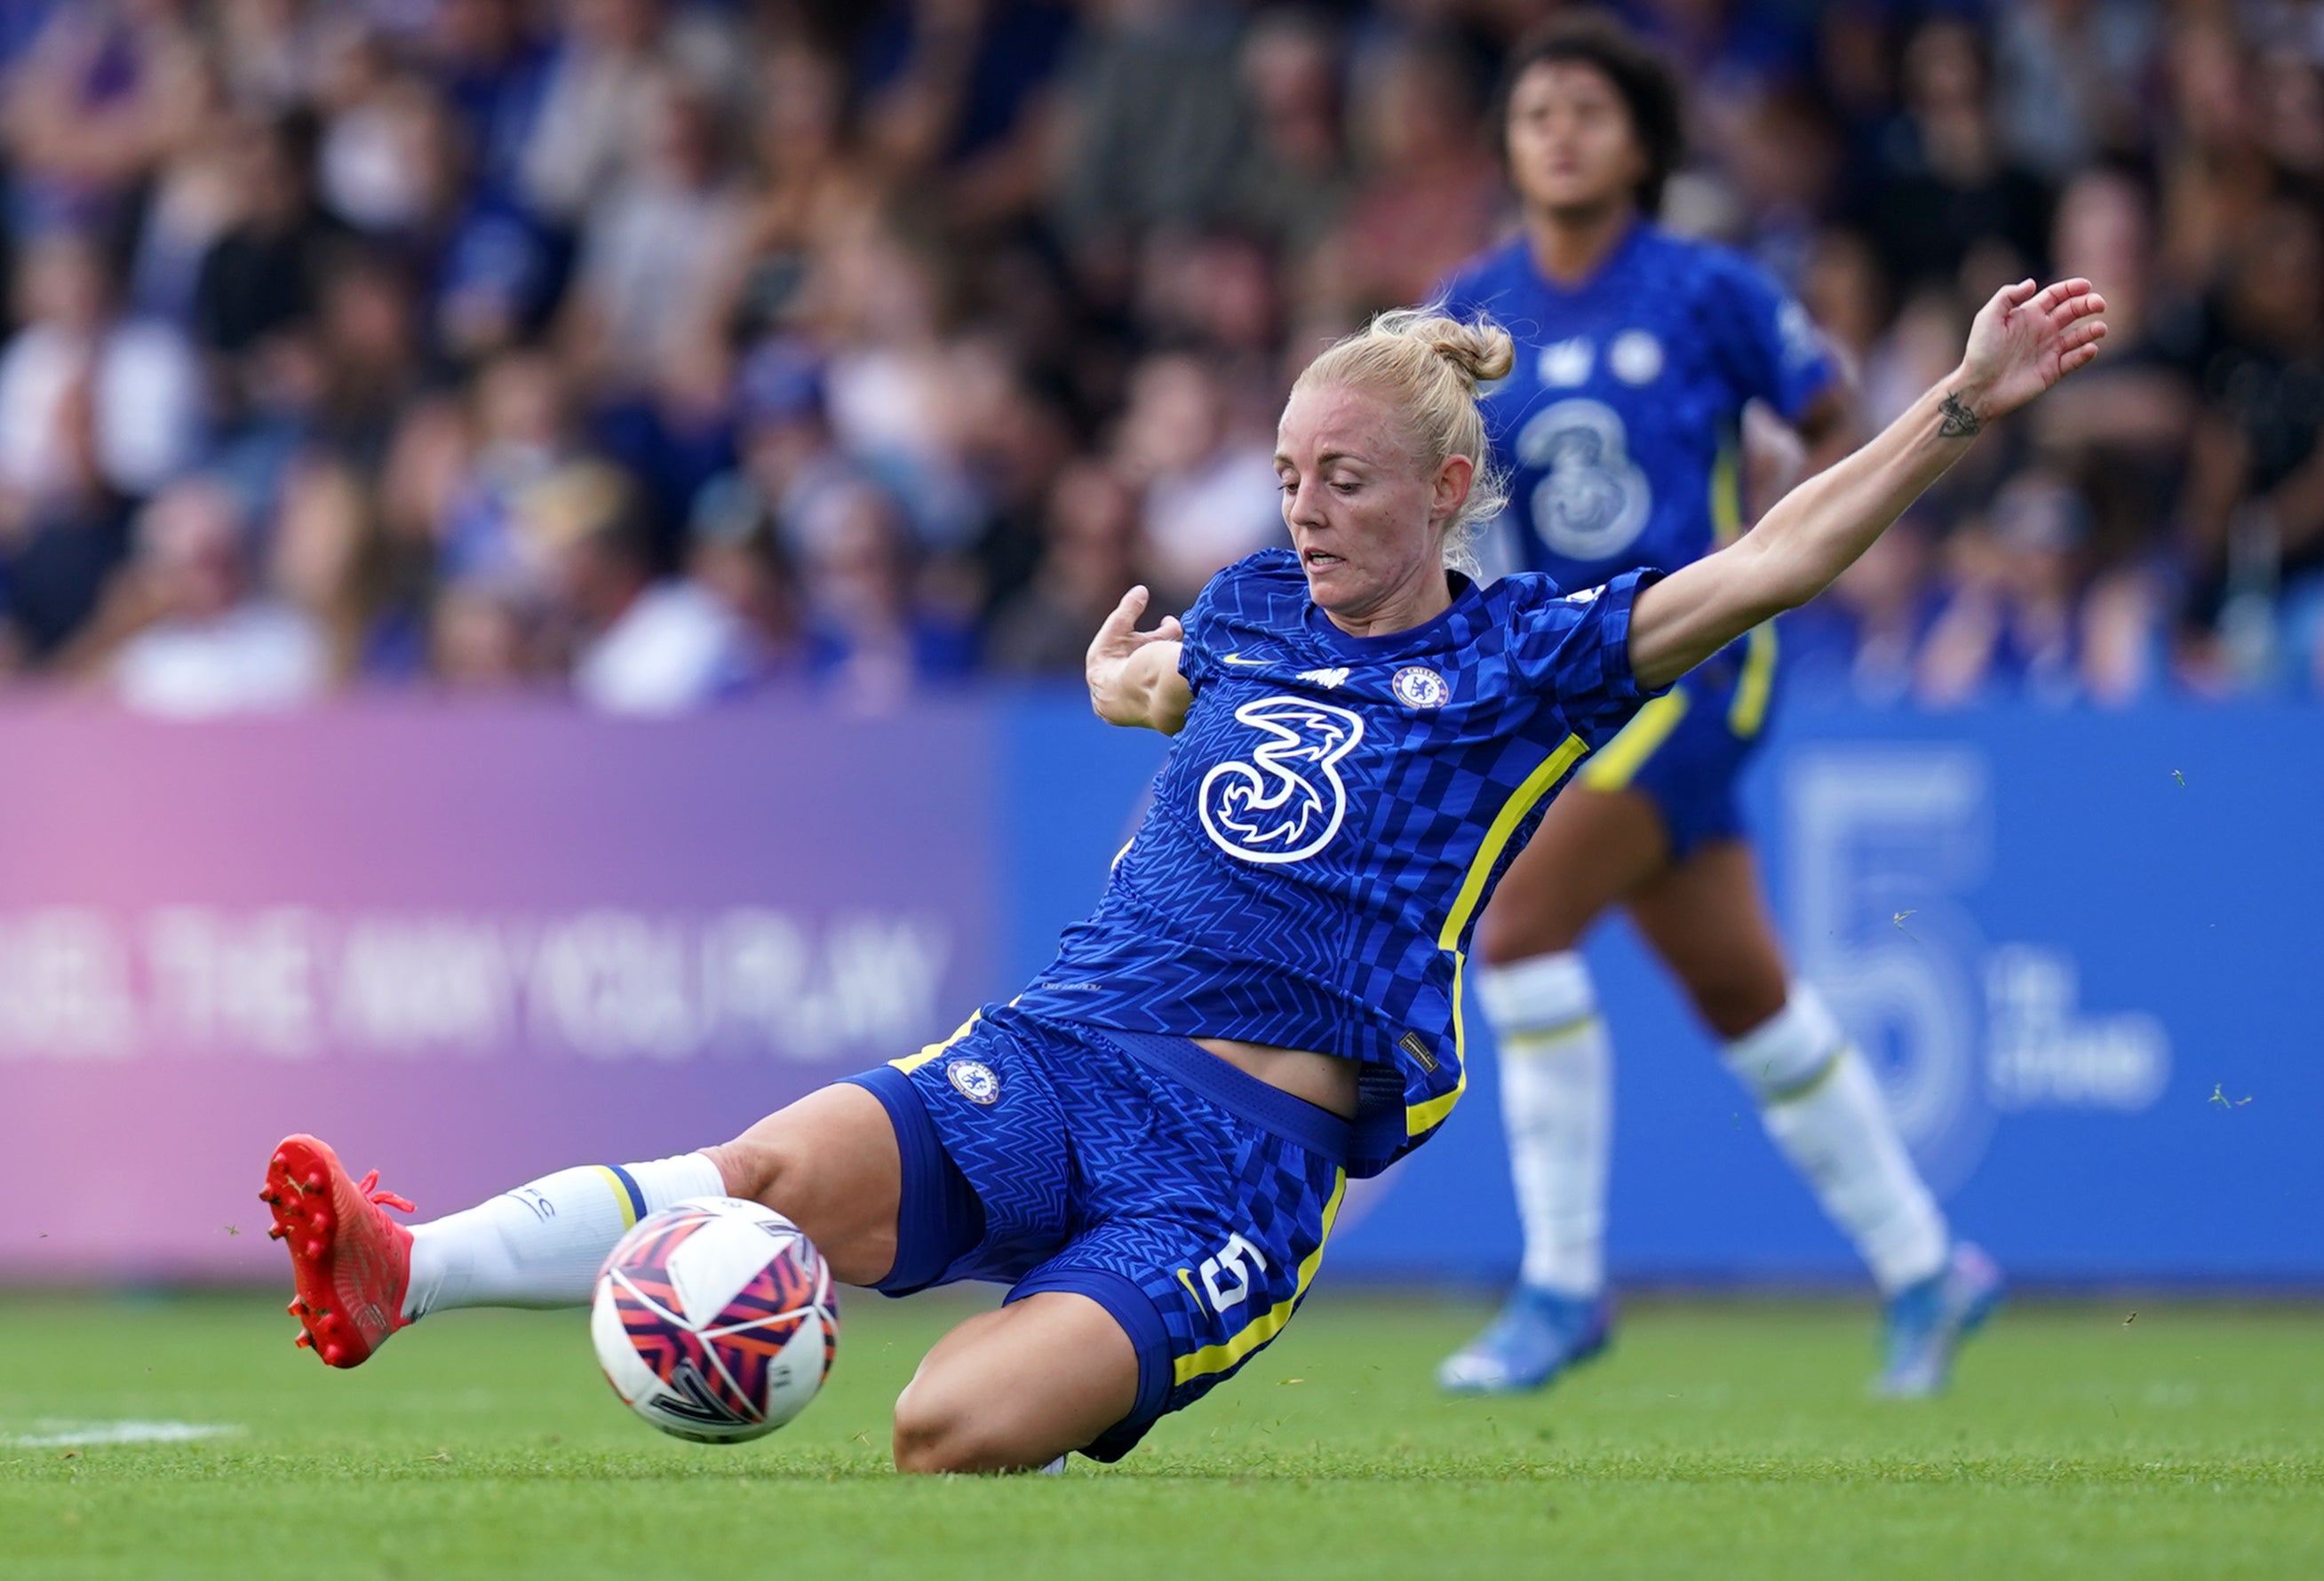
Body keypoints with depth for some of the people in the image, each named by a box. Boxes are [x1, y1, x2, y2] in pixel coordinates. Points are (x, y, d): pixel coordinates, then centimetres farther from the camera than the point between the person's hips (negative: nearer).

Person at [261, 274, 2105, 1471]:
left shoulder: (1525, 661, 6)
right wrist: (1121, 668, 32)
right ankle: (406, 1273, -43)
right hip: (1060, 1054, 2)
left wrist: (1965, 407, -7)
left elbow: (1764, 567, -3)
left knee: (959, 1435, -27)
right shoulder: (1255, 607, 20)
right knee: (790, 1171, -30)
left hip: (1254, 1149, -2)